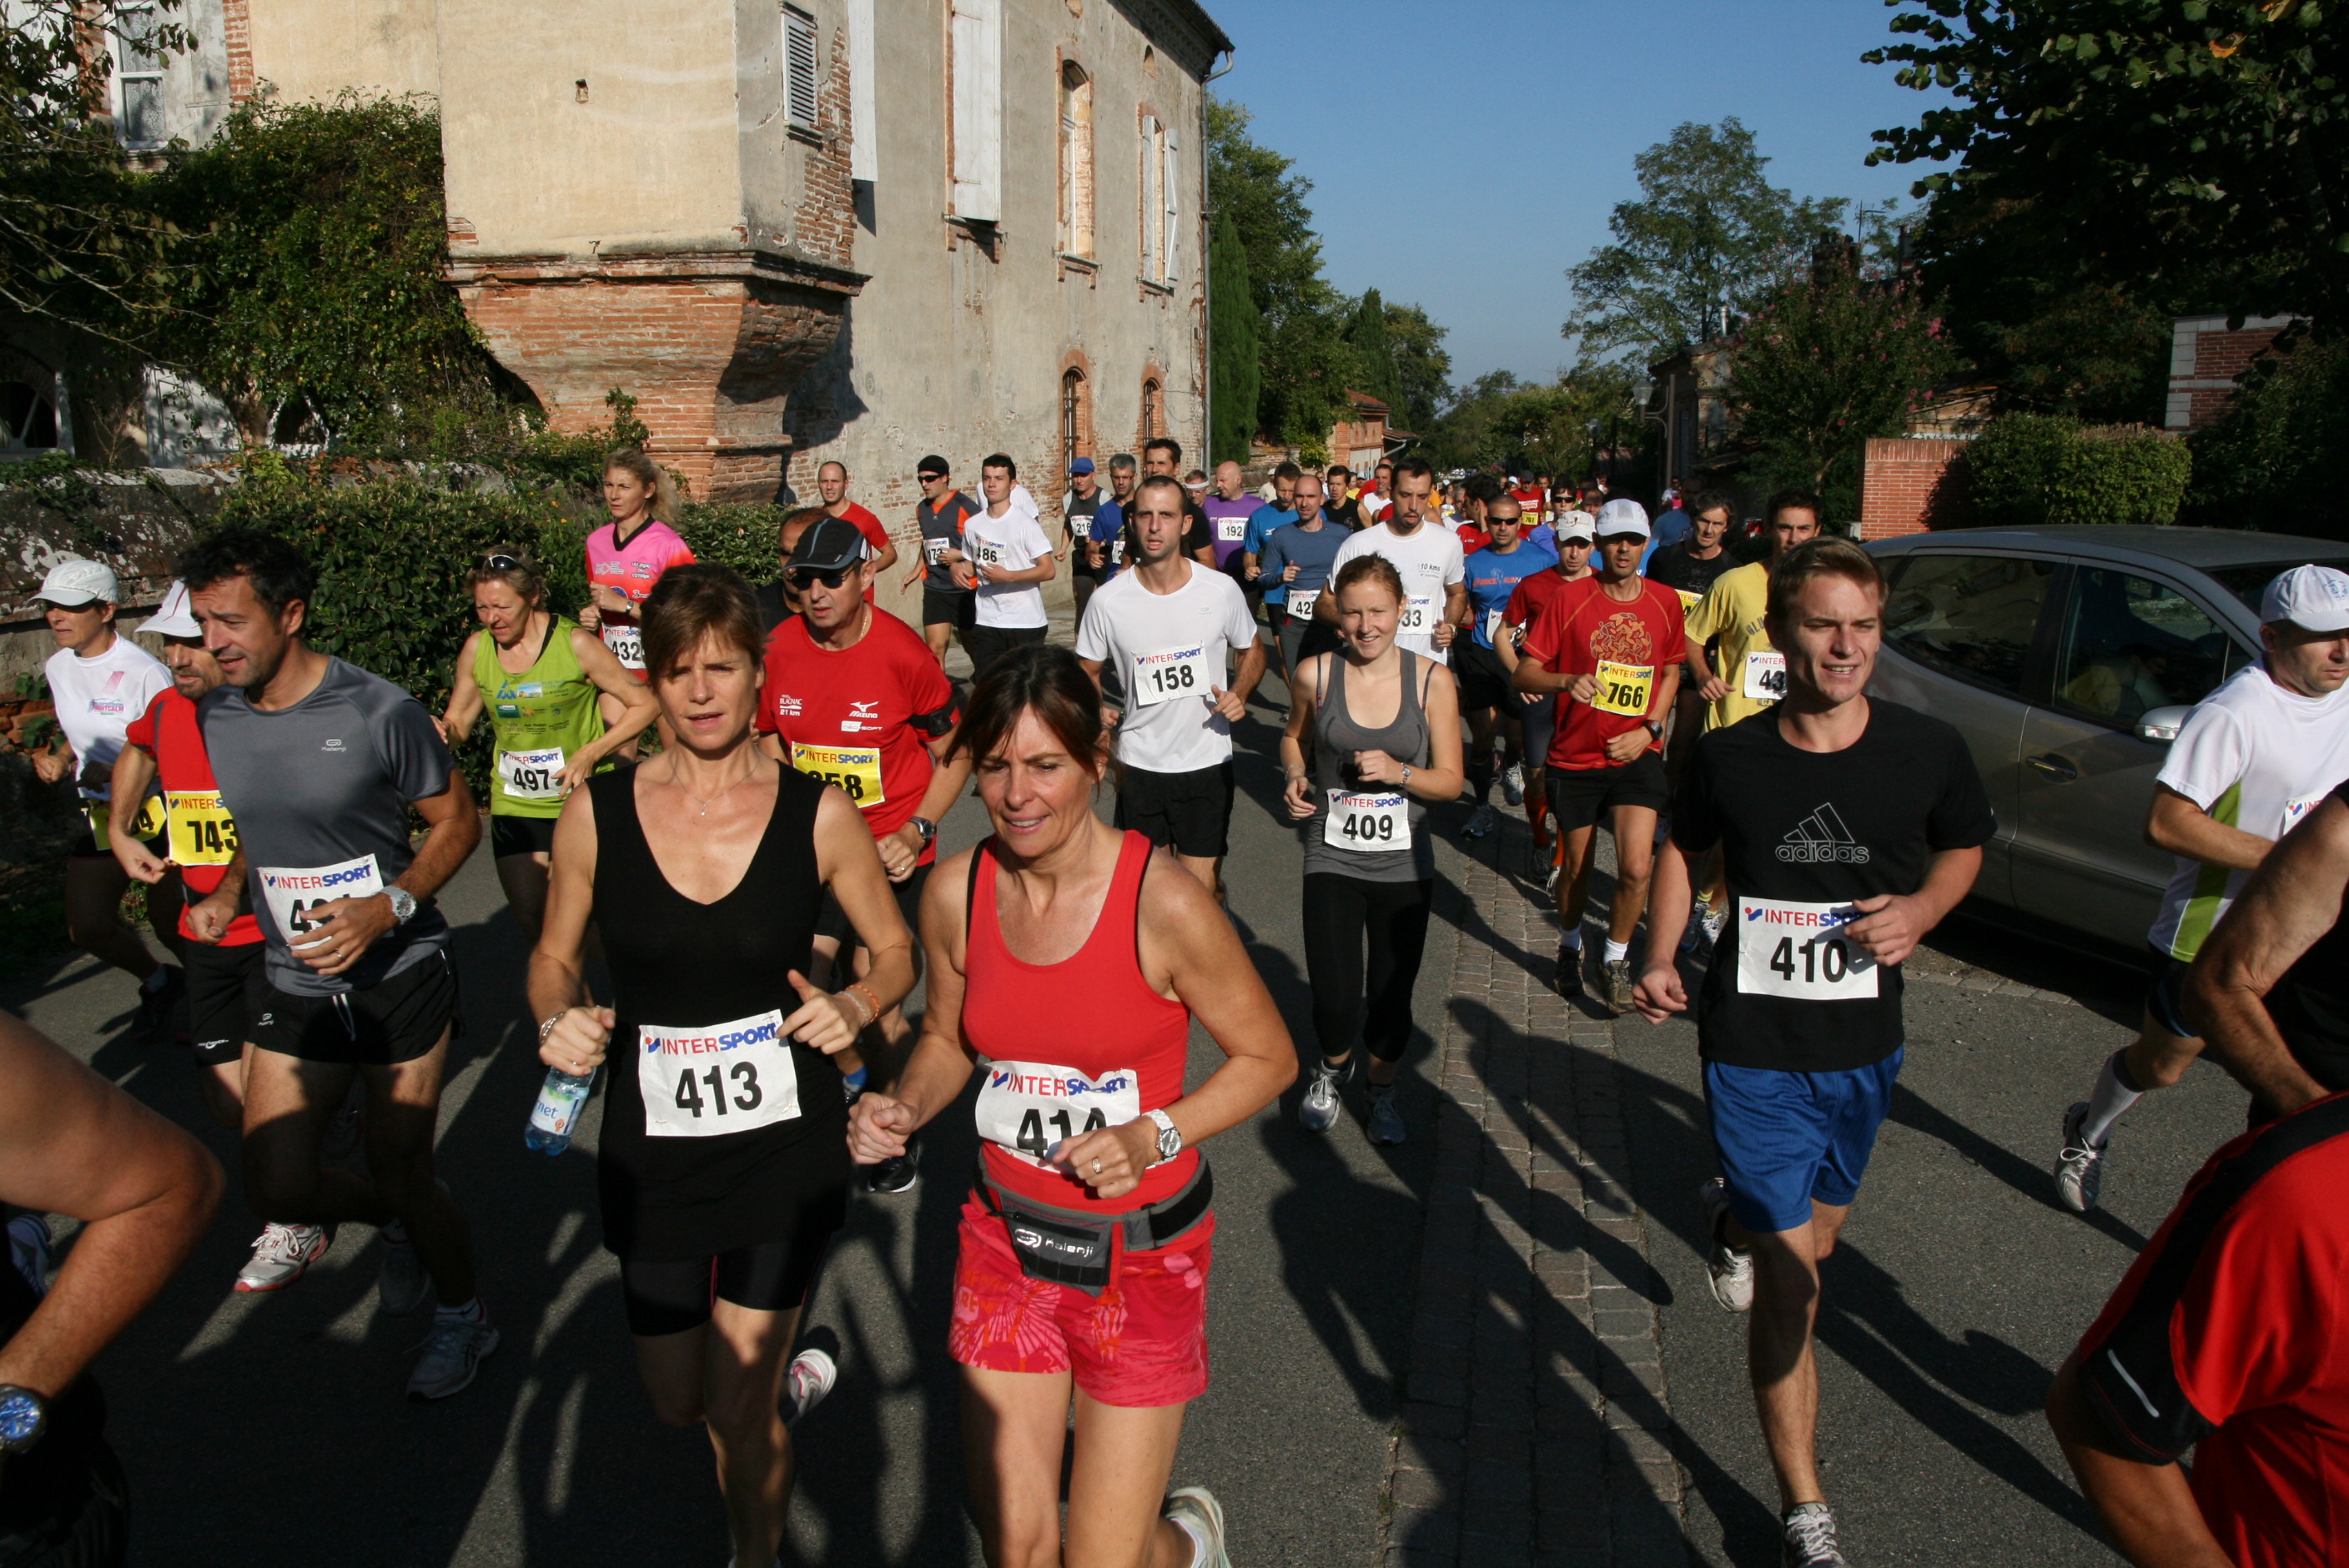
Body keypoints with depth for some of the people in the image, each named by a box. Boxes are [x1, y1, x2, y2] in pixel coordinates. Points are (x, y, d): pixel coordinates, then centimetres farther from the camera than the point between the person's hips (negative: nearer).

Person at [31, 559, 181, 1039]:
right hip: (101, 817, 7)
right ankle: (158, 982, 32)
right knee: (87, 928, 4)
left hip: (157, 815, -7)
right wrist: (60, 761, 1)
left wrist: (123, 776, -29)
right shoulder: (58, 667, 3)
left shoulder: (144, 673, -21)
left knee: (168, 925, 4)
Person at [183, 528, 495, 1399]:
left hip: (401, 977, -4)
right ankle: (395, 1222, 36)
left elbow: (456, 821, -9)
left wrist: (388, 907, -22)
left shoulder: (378, 712, -17)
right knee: (278, 1187, 1)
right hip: (293, 984, 5)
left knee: (402, 1175, 3)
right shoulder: (212, 721, -2)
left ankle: (464, 1315, 32)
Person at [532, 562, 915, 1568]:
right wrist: (558, 1021, -15)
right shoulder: (598, 813, -7)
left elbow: (896, 949, 2)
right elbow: (554, 958, 7)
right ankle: (791, 1376, 51)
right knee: (676, 1403, 18)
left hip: (786, 1149, -2)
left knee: (736, 1408, 3)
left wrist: (855, 1006, -19)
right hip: (651, 1155, 3)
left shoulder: (817, 813, -10)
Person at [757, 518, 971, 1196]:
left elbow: (955, 753, -7)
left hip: (891, 851, -4)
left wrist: (917, 831, -16)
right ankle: (853, 1079, 39)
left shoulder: (902, 653, -18)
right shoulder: (778, 650, -6)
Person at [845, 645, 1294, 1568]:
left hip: (1140, 1252, -3)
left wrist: (1154, 1136, -22)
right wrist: (902, 1110, -9)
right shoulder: (956, 894, -7)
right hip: (1005, 1239, 4)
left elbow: (1268, 1057, -9)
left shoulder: (1164, 905, -20)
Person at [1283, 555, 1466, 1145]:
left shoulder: (1432, 680, -6)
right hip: (1332, 860, 0)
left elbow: (1451, 781, -2)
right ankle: (1332, 1069, 31)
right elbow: (1294, 735, 17)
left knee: (1391, 996, 9)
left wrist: (1399, 773, -19)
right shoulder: (1315, 674, -5)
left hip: (1404, 867, 0)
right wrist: (1296, 777, -3)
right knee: (1335, 999, -5)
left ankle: (1383, 1091, 39)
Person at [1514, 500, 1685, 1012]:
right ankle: (1569, 947, 41)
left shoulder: (1665, 602, 1)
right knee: (1577, 869, 11)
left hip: (1635, 755, 1)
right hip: (1575, 757, -1)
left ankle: (1617, 959, 11)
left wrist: (1649, 728, 0)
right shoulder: (1571, 600, -7)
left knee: (1636, 868, -14)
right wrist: (1567, 681, -27)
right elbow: (1524, 674, -7)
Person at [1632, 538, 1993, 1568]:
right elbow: (1684, 845, 9)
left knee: (1815, 1236, 23)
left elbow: (1964, 846, 11)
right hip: (1753, 1048, -2)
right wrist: (1660, 956, -4)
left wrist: (1921, 911, -10)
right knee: (1790, 1285, -3)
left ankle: (1734, 1217, 60)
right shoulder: (1730, 757, -10)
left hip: (1863, 1046, 3)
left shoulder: (1927, 752, -9)